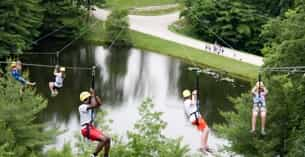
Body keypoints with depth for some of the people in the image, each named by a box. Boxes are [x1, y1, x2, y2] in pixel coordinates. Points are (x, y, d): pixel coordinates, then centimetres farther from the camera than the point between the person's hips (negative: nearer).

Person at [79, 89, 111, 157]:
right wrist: (93, 95, -11)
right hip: (86, 129, -9)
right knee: (104, 139, -23)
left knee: (108, 139, 0)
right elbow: (94, 105, -23)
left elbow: (99, 104, 10)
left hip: (92, 128, 9)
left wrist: (94, 95, 6)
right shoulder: (82, 107, -10)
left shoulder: (89, 106, 17)